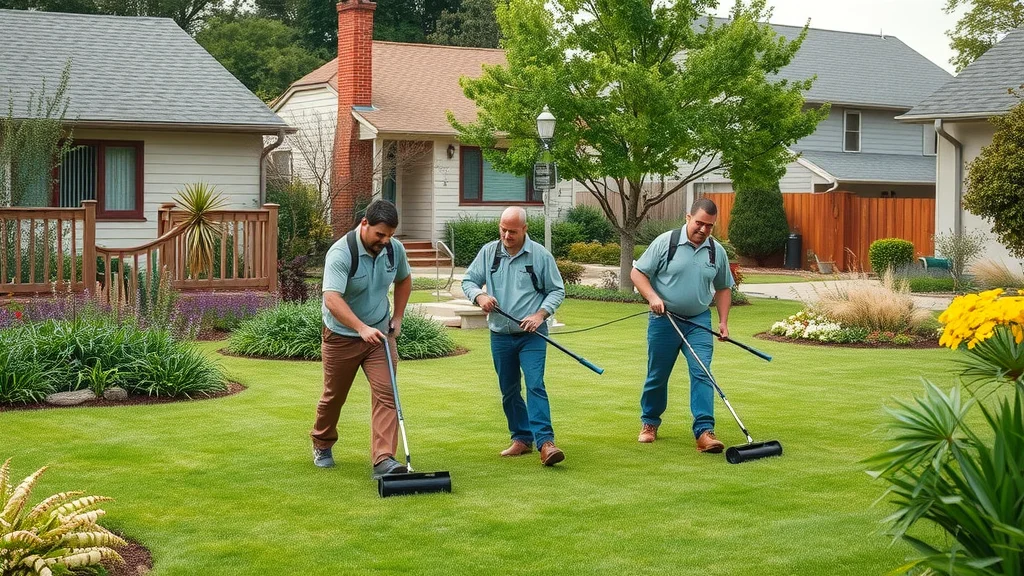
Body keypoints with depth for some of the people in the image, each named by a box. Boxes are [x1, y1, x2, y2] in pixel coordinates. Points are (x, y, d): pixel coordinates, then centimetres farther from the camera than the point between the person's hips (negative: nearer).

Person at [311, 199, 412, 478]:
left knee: (386, 393, -11)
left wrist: (397, 317, 9)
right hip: (342, 336, -4)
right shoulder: (341, 253, -25)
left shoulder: (395, 249, -5)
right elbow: (332, 299, -35)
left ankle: (384, 460, -15)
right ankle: (322, 445, 39)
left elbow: (404, 280, 17)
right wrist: (362, 328, -45)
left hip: (380, 334, 4)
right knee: (334, 395, 12)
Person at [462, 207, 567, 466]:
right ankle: (521, 439, 22)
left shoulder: (540, 255, -4)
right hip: (500, 336, 4)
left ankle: (545, 442, -21)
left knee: (535, 385, -16)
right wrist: (479, 296, -12)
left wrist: (540, 314, -14)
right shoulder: (488, 252, 3)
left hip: (531, 336, -4)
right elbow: (469, 281, 10)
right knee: (509, 391, 10)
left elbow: (557, 290, 2)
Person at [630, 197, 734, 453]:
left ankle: (704, 432, -14)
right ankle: (649, 423, 29)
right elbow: (637, 273, -5)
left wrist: (723, 321, 7)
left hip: (699, 321, 2)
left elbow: (723, 288, 16)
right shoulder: (666, 242, -8)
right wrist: (652, 297, -21)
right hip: (664, 319, -2)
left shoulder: (717, 251, 4)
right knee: (657, 375, 9)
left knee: (702, 374, -10)